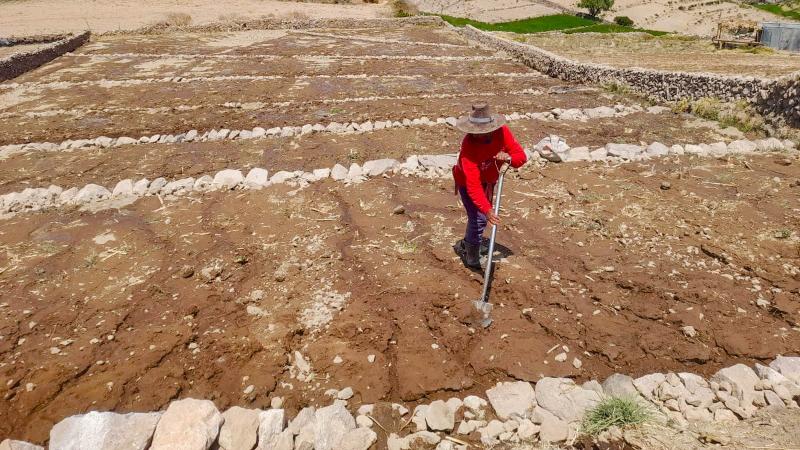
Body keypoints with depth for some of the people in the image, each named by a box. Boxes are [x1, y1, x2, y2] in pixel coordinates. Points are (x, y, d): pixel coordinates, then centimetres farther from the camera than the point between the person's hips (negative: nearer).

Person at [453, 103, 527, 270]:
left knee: (480, 217, 20)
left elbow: (521, 156, -19)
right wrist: (487, 210, -55)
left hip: (488, 180, 6)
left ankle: (465, 246, 44)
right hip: (467, 182, -6)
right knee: (479, 218, -14)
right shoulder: (469, 145, -40)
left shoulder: (502, 132, -26)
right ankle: (472, 259, 7)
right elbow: (473, 185, -45)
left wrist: (508, 158, -43)